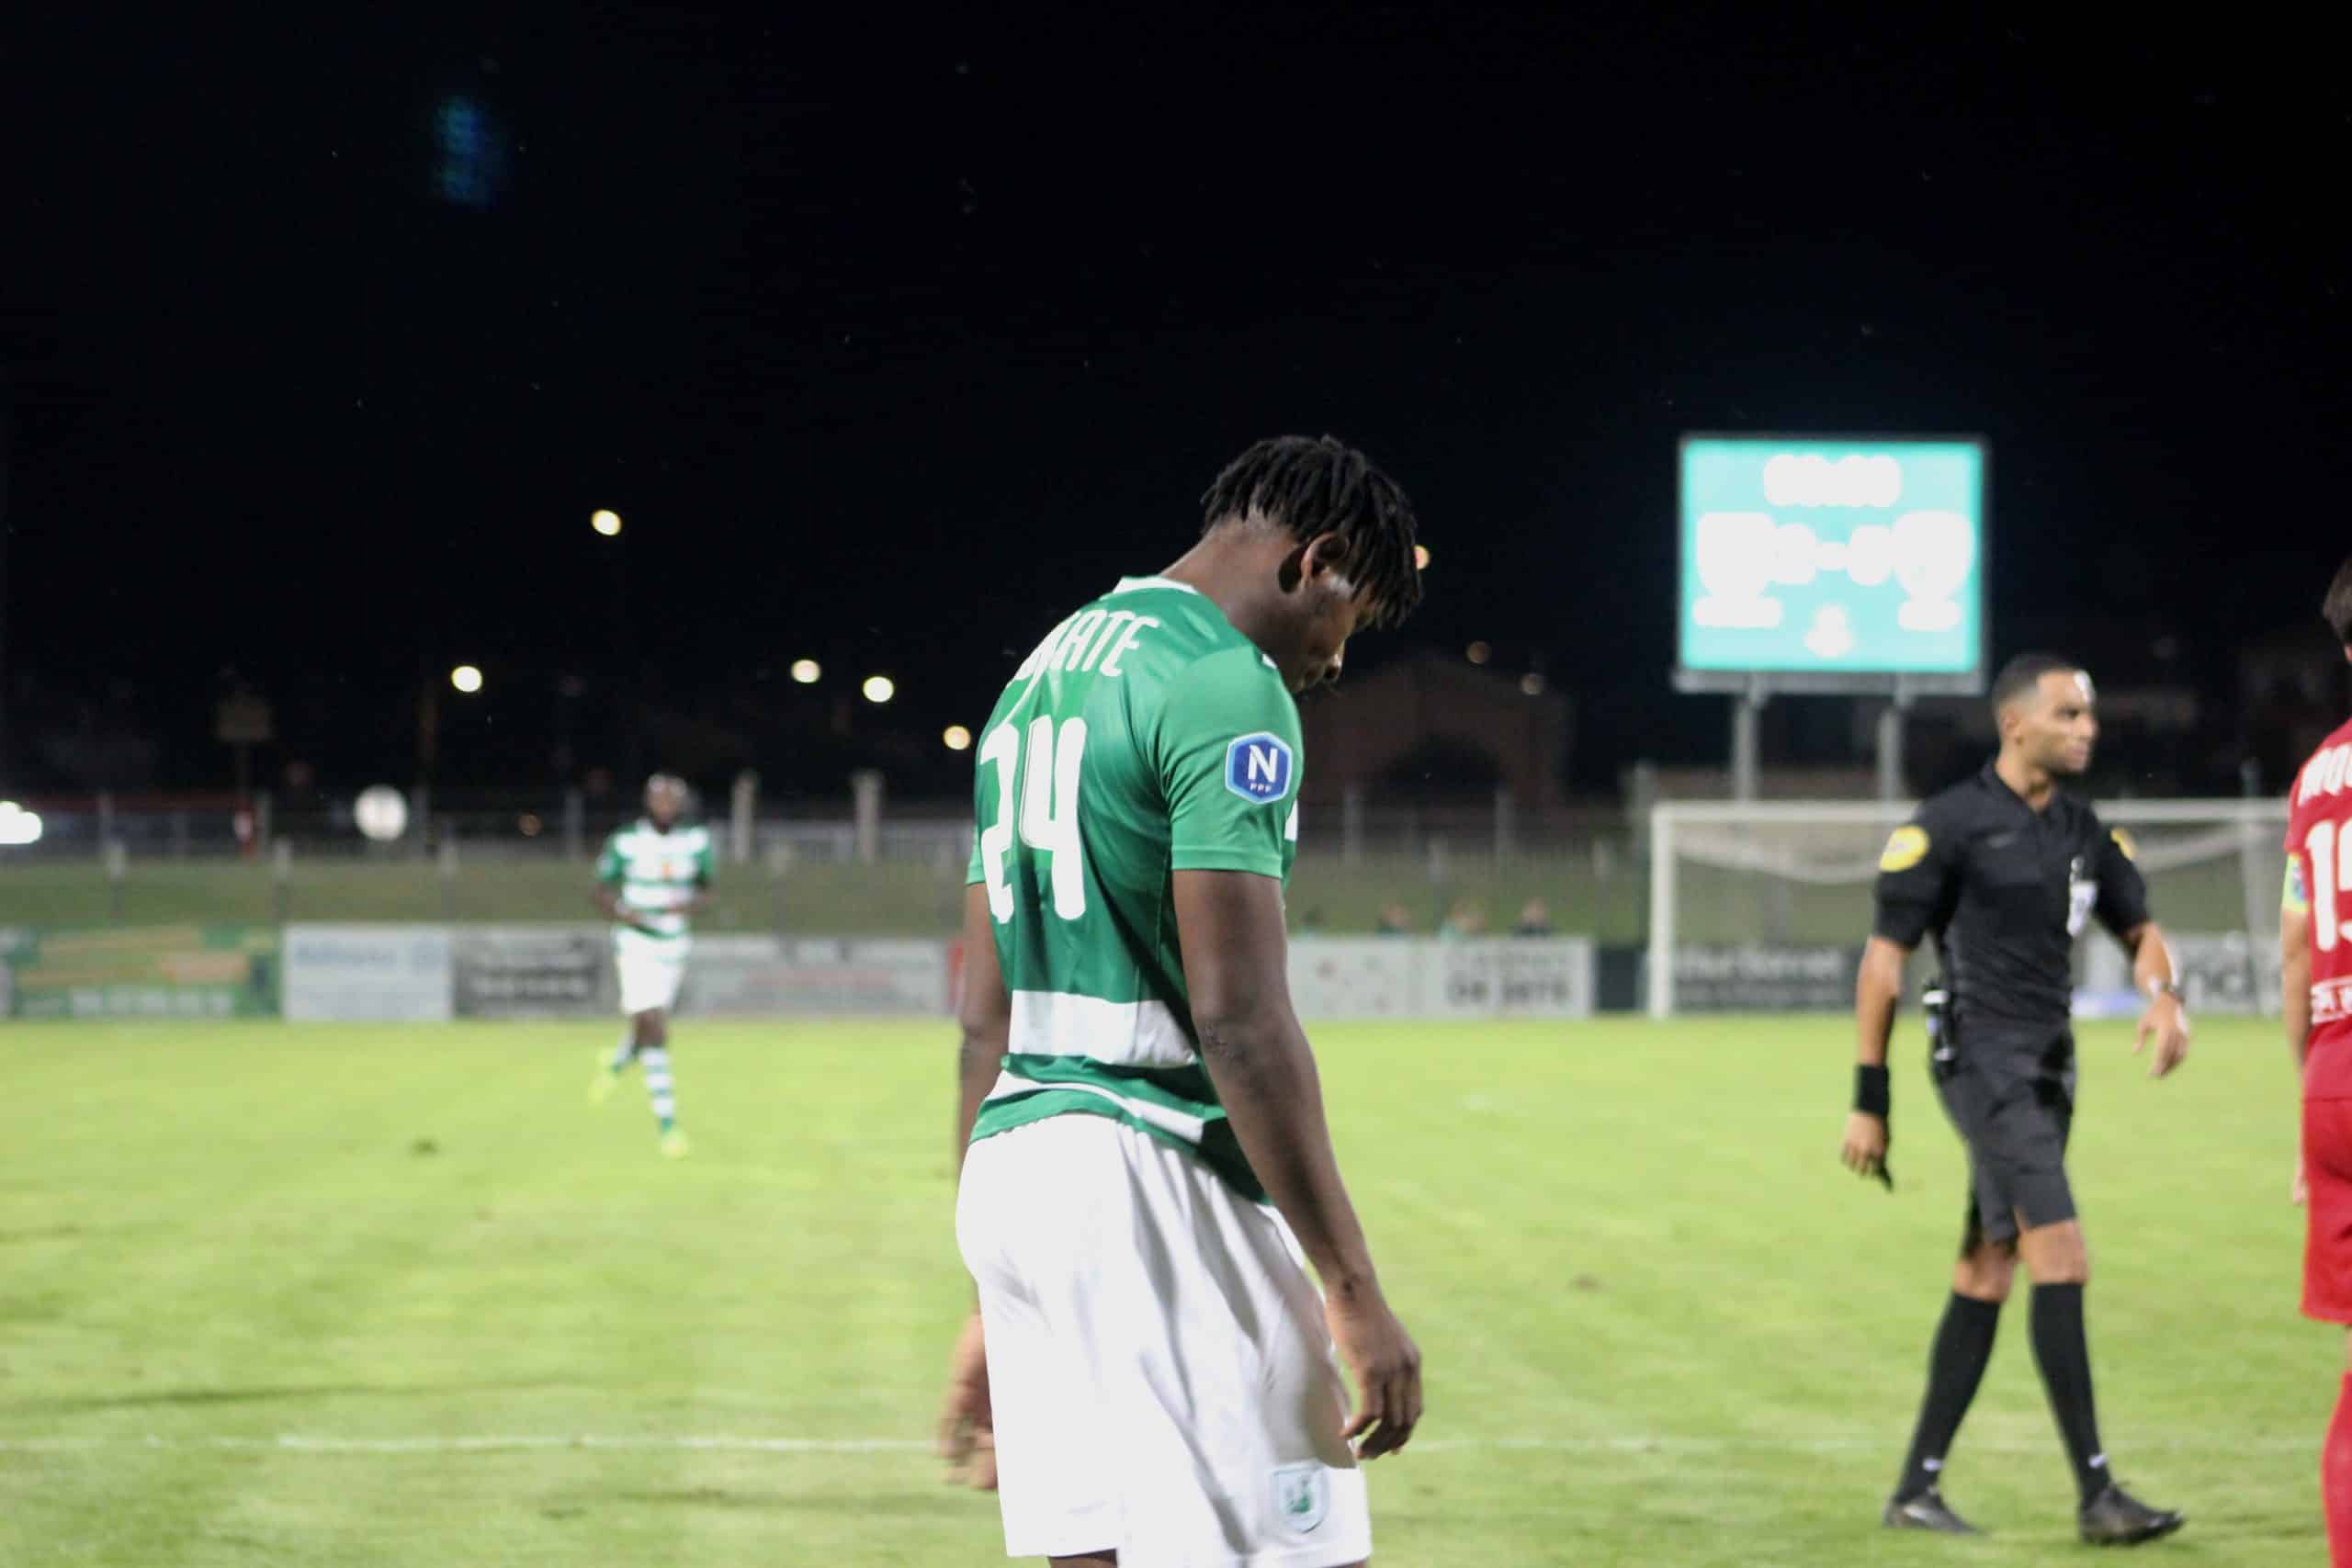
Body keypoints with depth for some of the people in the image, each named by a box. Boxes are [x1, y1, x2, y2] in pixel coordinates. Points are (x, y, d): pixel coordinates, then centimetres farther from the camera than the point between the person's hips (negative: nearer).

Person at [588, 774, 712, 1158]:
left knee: (650, 1029, 15)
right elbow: (601, 893, 0)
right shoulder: (625, 844, -8)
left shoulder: (696, 843, 1)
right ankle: (667, 1123, -10)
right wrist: (625, 913, -20)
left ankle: (615, 1063, 49)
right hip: (636, 948, -4)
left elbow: (705, 890, 11)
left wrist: (693, 904, -12)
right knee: (655, 1032, -13)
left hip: (674, 949, 4)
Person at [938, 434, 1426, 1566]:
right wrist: (1355, 1290, -15)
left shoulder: (1041, 675, 19)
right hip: (1155, 1174, -9)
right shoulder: (1227, 688, -10)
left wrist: (997, 1295, 23)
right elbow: (1239, 1022, -18)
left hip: (1014, 1166, 9)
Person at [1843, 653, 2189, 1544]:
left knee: (1986, 1277, 10)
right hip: (1982, 1061, -8)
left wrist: (2163, 994, -4)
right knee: (2062, 1262, -15)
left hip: (2047, 1070, 8)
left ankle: (1916, 1489, 17)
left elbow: (2138, 928, 21)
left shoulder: (2083, 832, 13)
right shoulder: (1951, 826, -8)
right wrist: (1869, 1098, -8)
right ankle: (2096, 1495, -15)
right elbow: (1885, 958, -6)